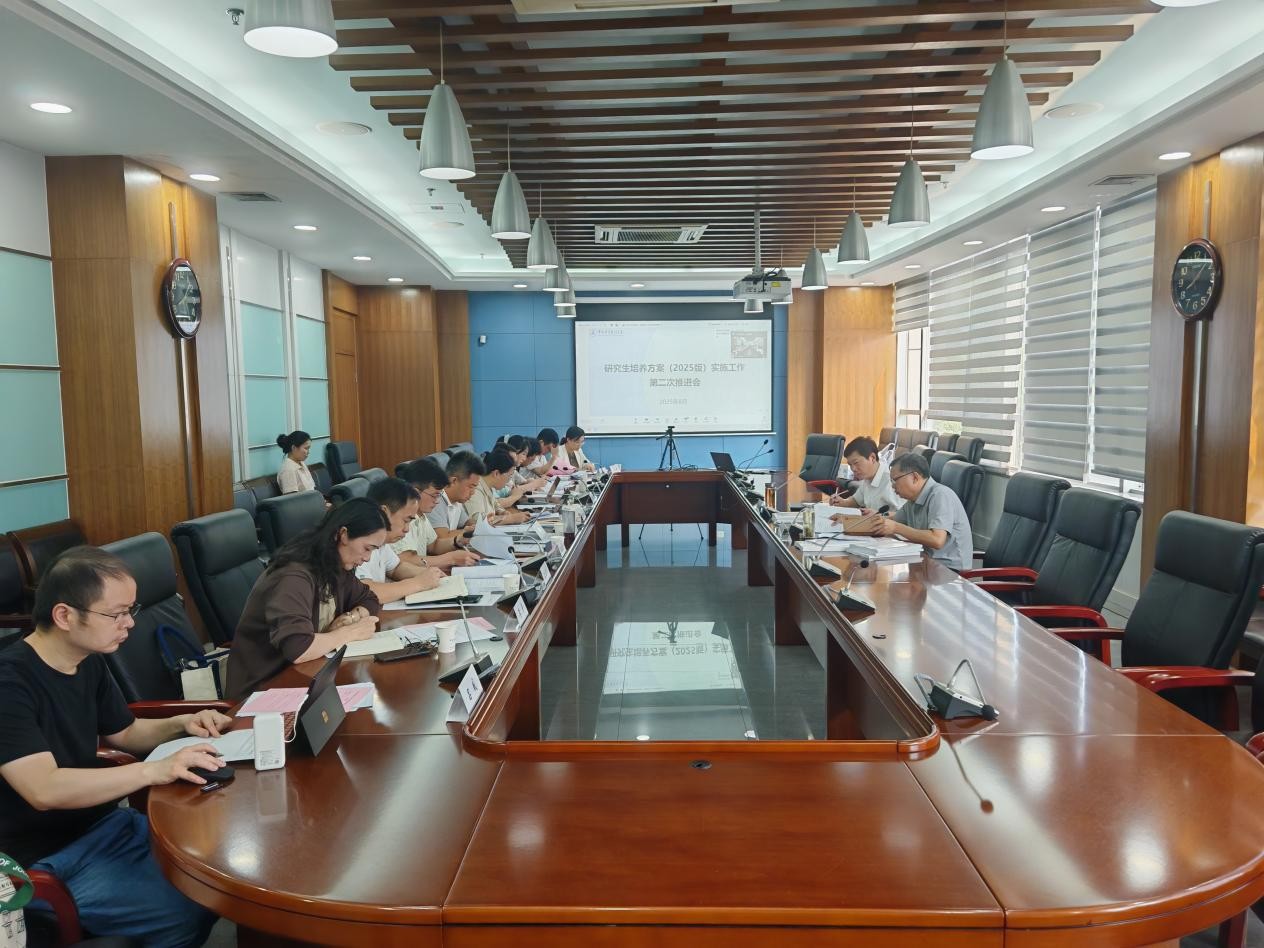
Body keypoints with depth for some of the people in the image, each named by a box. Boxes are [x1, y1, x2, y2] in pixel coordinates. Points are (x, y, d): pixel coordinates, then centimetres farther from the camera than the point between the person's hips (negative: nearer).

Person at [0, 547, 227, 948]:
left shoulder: (89, 662, 4)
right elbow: (44, 790, -33)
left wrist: (182, 724, -1)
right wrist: (154, 770, -38)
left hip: (104, 822, 8)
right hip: (47, 859, -8)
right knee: (189, 914, -22)